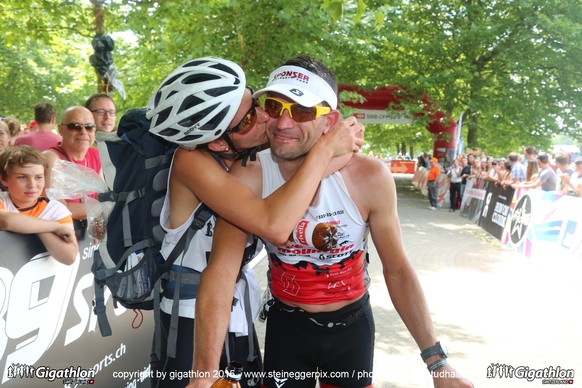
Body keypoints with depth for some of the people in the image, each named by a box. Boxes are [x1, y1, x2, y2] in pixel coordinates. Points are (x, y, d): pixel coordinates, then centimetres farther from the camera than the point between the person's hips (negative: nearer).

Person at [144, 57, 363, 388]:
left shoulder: (255, 152, -7)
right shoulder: (192, 161, -26)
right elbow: (275, 226, -39)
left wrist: (342, 141, -13)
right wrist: (325, 148, -29)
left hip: (239, 314, 6)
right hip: (193, 321, -6)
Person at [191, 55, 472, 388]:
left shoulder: (370, 178, -20)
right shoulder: (248, 180, -21)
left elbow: (397, 270, -10)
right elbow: (221, 271, -27)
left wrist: (437, 361, -11)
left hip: (352, 327, 1)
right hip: (286, 327, 0)